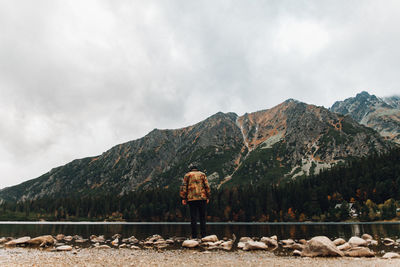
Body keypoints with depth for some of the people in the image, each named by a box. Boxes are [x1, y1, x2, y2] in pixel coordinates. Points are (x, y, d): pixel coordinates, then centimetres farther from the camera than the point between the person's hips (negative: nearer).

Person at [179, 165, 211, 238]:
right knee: (202, 217, 8)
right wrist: (208, 197, 8)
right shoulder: (202, 174, 13)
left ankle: (194, 236, 1)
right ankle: (203, 235, 6)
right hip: (202, 198, 1)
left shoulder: (187, 175, 11)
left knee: (193, 218, 2)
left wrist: (183, 198, 3)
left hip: (191, 198, -1)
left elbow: (184, 186, 3)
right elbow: (207, 186, 5)